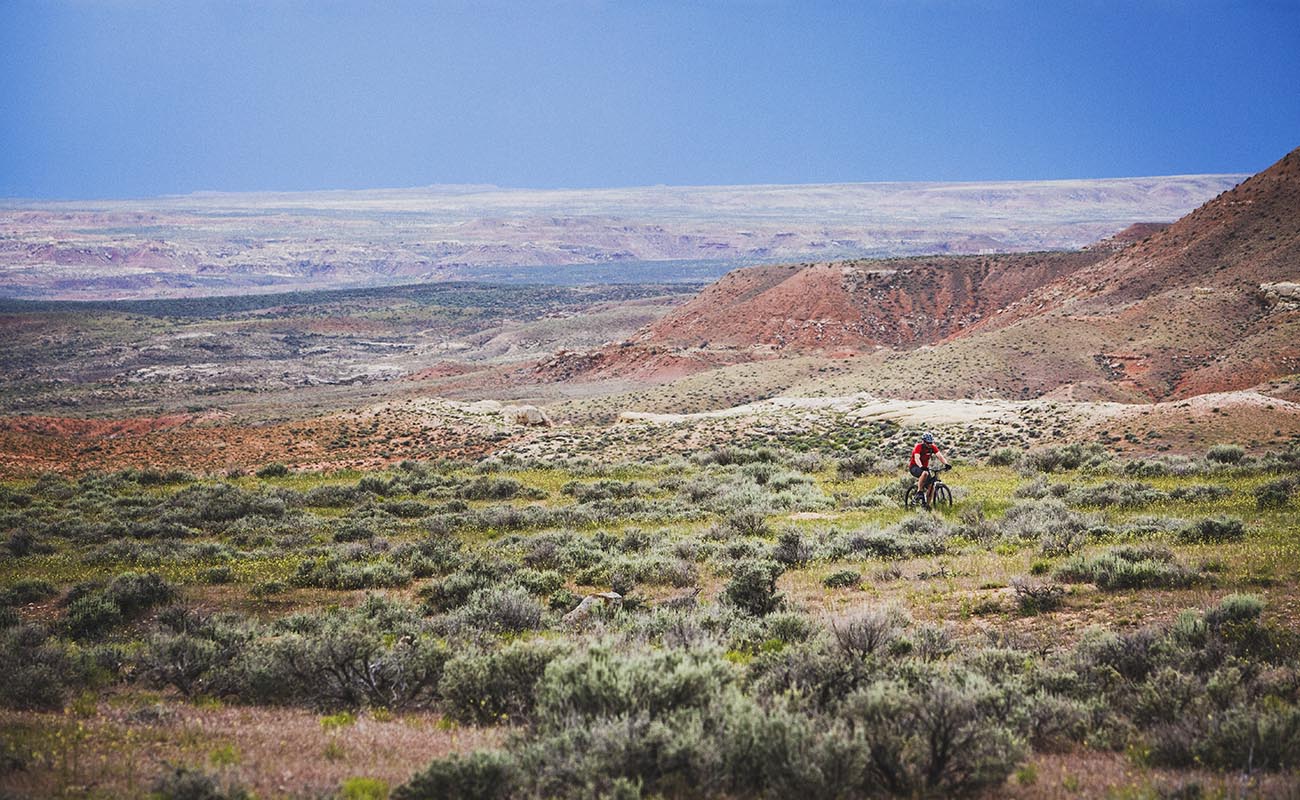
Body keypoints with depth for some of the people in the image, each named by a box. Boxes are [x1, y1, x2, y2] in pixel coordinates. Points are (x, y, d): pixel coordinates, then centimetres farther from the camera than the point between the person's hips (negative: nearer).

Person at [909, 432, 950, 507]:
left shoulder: (933, 447, -8)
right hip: (914, 467, -6)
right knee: (925, 473, -39)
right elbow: (917, 458, -36)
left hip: (924, 467, 6)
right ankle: (919, 491, -25)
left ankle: (927, 505, 5)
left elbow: (939, 455, -20)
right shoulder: (919, 447, -22)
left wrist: (946, 463, -39)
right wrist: (921, 466, -55)